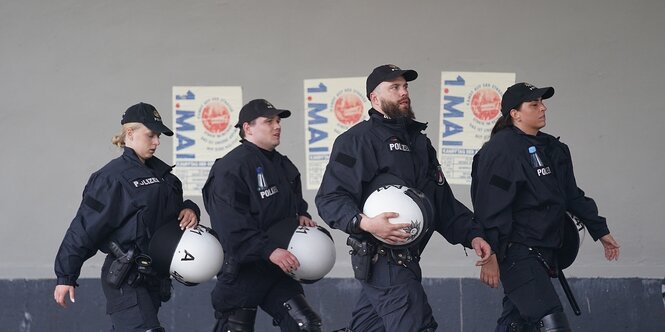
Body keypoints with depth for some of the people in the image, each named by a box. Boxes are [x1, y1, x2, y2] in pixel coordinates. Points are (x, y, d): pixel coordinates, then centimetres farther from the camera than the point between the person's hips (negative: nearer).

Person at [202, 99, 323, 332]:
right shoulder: (231, 168, -14)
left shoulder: (283, 166, 15)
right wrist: (269, 250, -30)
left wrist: (302, 216, 7)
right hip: (241, 274, -7)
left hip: (277, 271, 7)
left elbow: (295, 202, 32)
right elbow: (231, 225, -23)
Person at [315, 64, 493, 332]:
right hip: (383, 258, -9)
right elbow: (330, 199, -14)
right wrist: (365, 223, -30)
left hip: (404, 258, 9)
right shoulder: (359, 139, -6)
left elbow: (443, 202, 24)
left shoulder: (419, 142, 22)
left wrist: (471, 234, 10)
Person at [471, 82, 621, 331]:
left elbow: (571, 195, 26)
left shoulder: (552, 148, 17)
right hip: (517, 252, -9)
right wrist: (490, 256, -22)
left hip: (544, 252, 9)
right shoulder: (501, 149, -12)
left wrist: (600, 230, 26)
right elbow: (492, 206, -17)